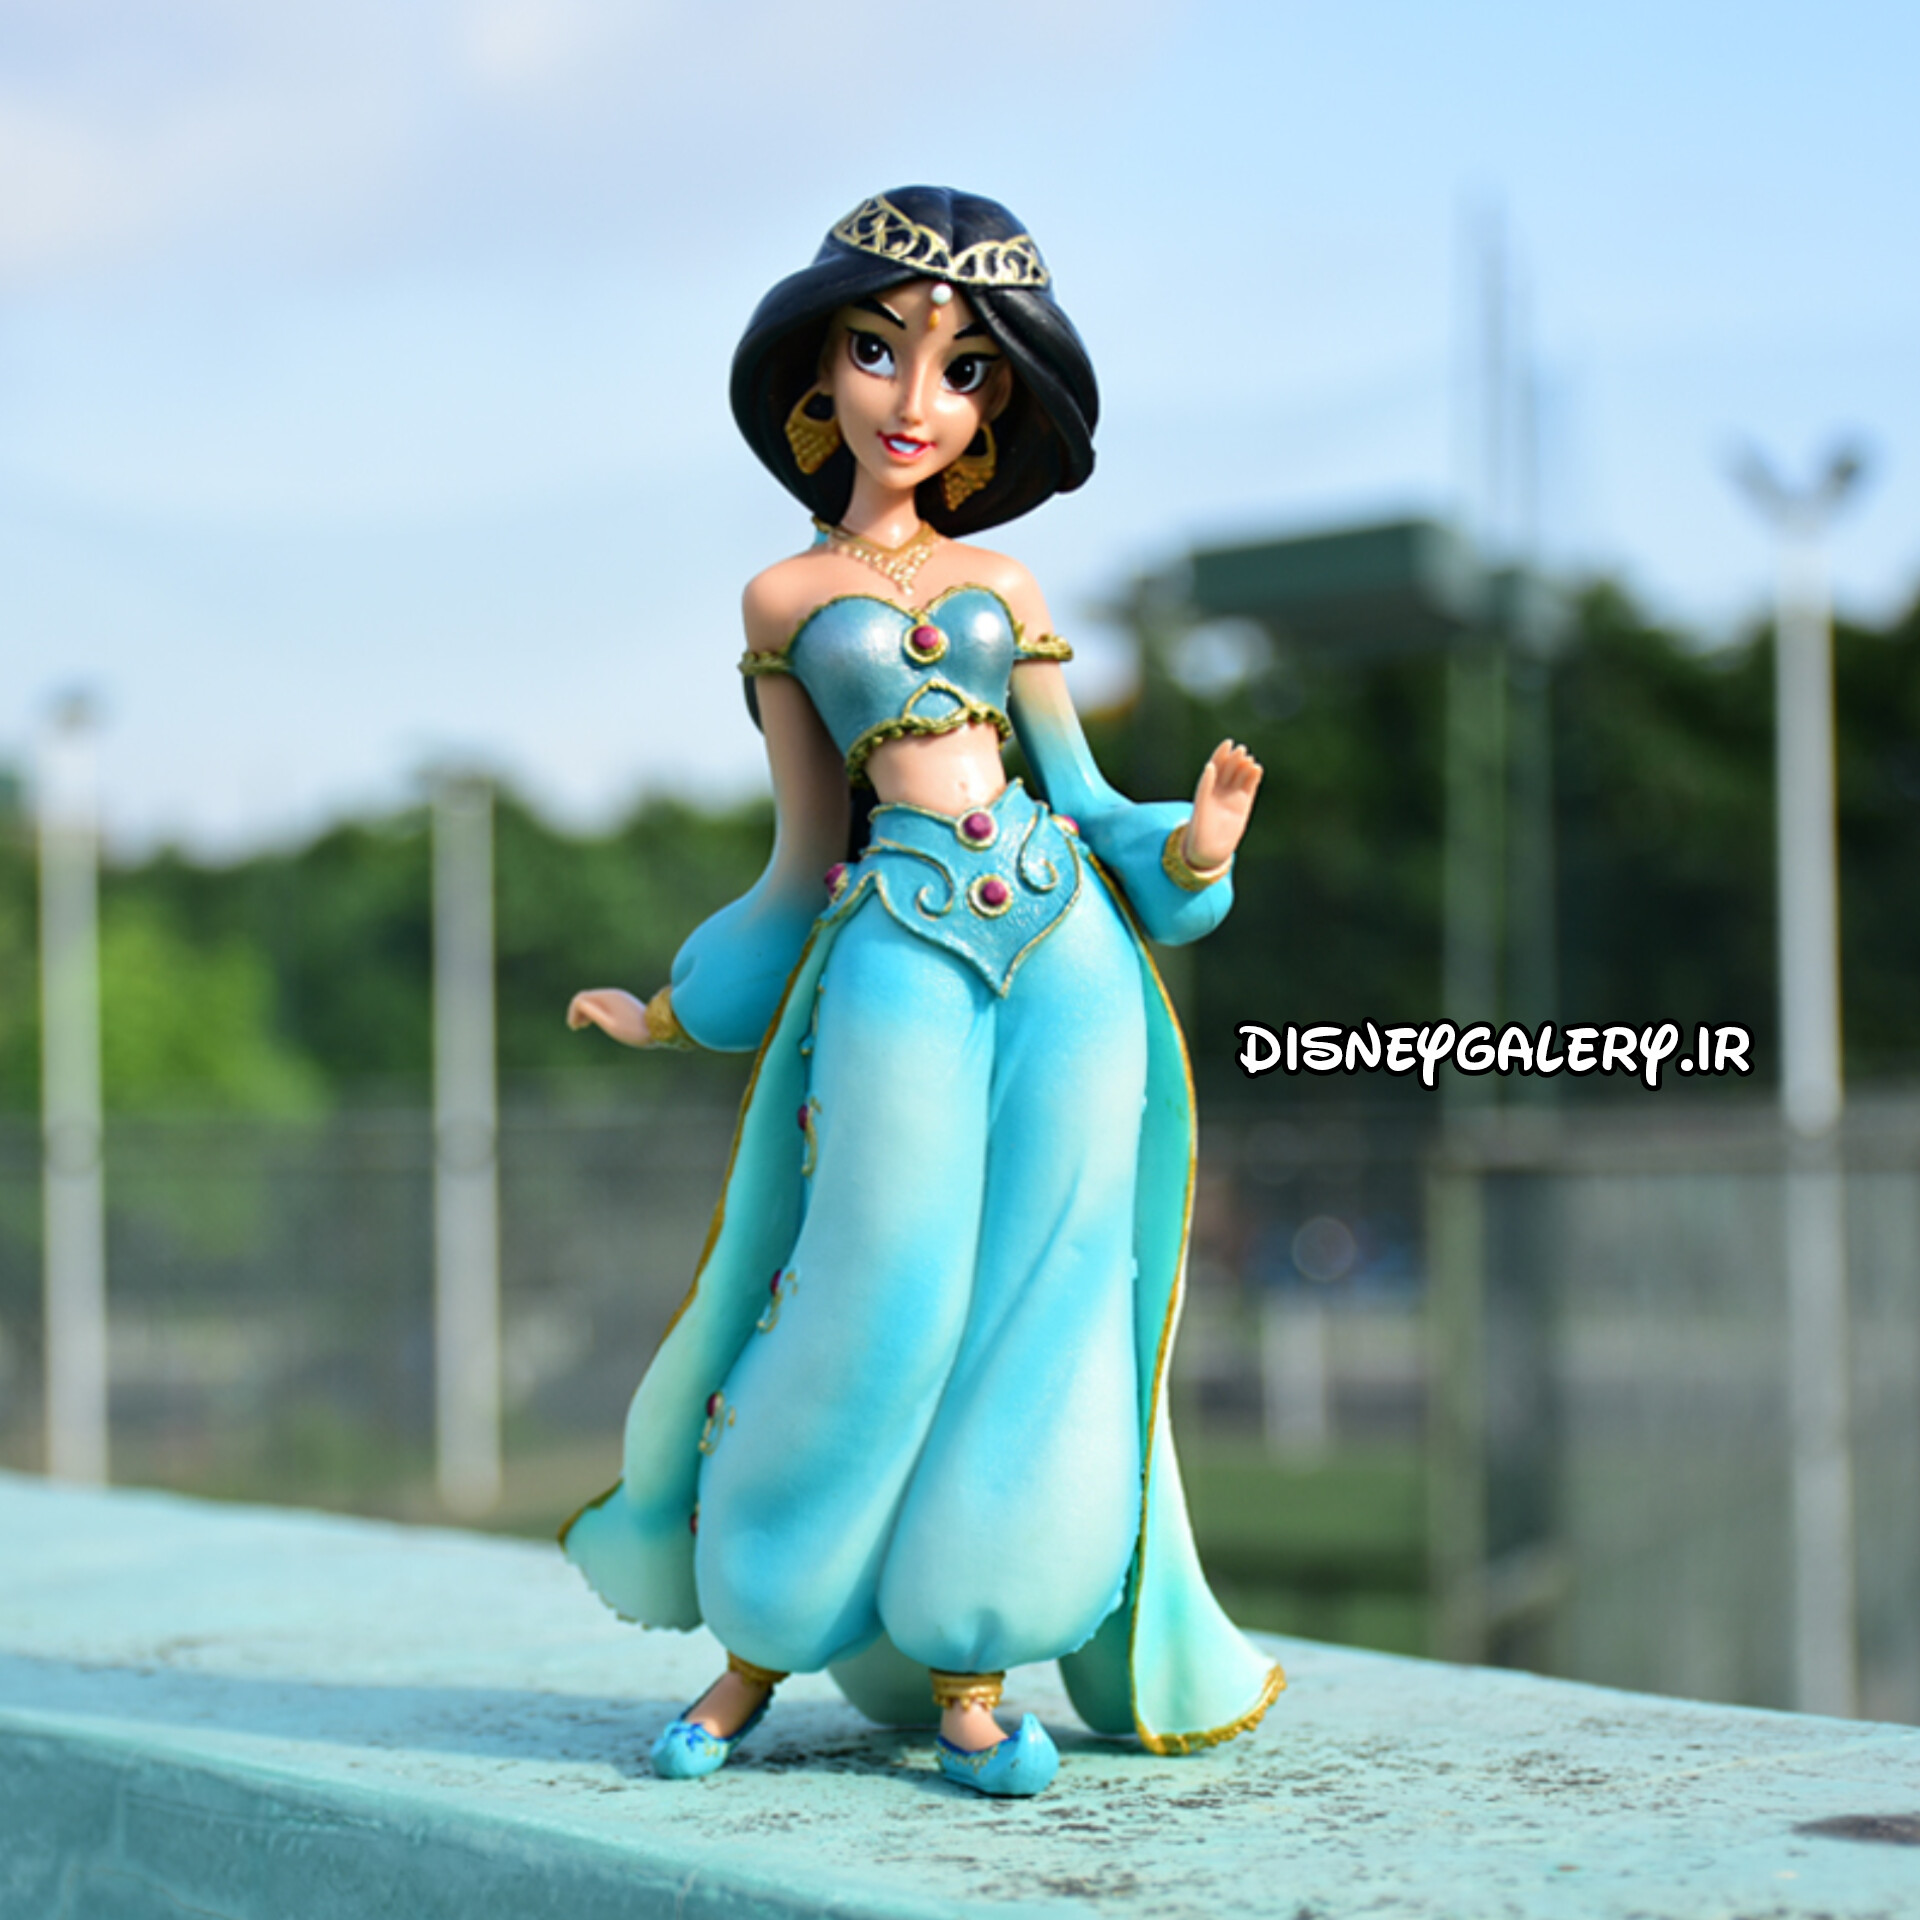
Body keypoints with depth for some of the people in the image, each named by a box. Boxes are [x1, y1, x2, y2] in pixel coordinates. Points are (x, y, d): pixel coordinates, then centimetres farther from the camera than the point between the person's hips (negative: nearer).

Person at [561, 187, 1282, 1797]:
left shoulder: (1005, 586, 15)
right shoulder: (786, 595, 11)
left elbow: (1079, 799, 16)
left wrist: (1190, 847, -4)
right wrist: (675, 1012, 19)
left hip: (1067, 937, 2)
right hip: (897, 950, -2)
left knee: (1043, 1296, -2)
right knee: (880, 1301, -7)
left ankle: (970, 1666, 9)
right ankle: (761, 1639, 12)